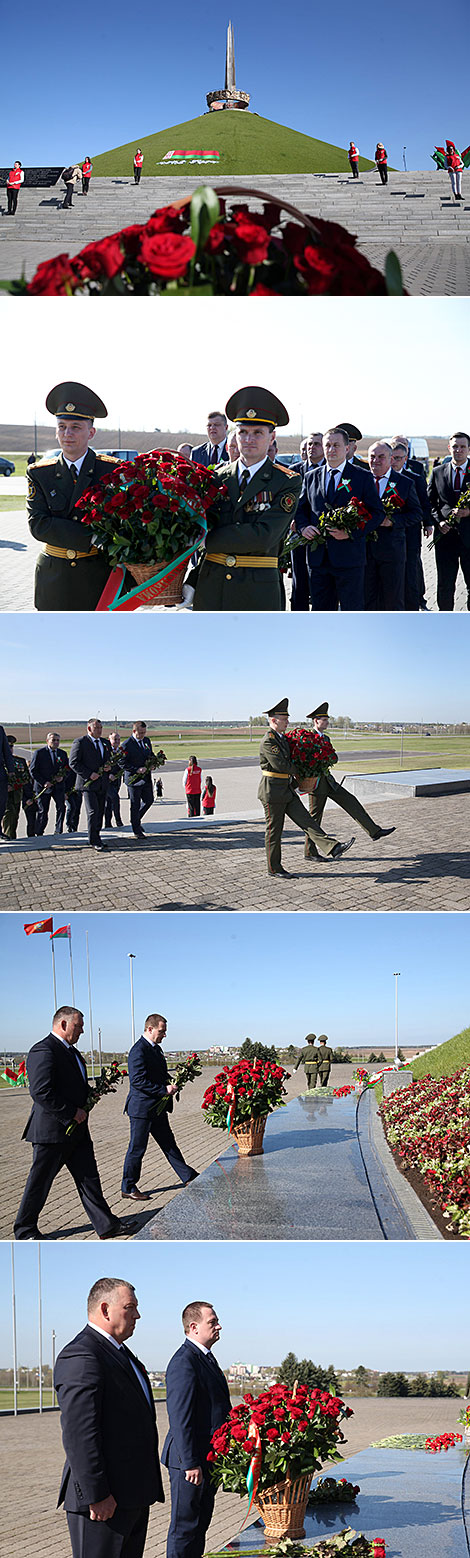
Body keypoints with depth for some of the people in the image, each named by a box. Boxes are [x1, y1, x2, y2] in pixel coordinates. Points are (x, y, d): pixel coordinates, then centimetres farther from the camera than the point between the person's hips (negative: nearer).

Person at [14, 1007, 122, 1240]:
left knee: (89, 1177, 8)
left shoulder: (70, 1050, 15)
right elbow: (41, 1092, -26)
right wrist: (72, 1113, -21)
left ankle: (106, 1225, 11)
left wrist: (89, 1094, 8)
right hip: (52, 1131, -9)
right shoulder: (43, 1051, -18)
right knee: (40, 1182, 5)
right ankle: (25, 1230, 19)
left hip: (76, 1129, 9)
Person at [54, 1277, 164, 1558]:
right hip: (106, 1500, -10)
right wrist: (96, 1496, -24)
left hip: (134, 1495, 10)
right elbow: (78, 1434, -23)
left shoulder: (120, 1353, 18)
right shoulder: (81, 1357, -17)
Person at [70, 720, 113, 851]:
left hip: (102, 784, 7)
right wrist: (89, 774, -18)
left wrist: (109, 766, 1)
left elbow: (109, 759, 26)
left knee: (100, 812, 10)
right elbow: (73, 763, -10)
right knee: (93, 812, -12)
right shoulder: (79, 742, -6)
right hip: (88, 783, -7)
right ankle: (94, 841, -7)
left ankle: (96, 838, 19)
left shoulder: (105, 742, 15)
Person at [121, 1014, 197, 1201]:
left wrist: (171, 1083, 5)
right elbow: (138, 1081, -25)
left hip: (157, 1108, 10)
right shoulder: (138, 1051, -18)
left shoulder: (156, 1048, 13)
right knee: (137, 1149, 0)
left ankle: (189, 1178, 22)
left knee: (169, 1143, 16)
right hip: (142, 1108, -9)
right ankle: (128, 1189, 10)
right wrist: (164, 1090, -22)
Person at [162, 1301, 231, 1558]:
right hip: (190, 1460, -10)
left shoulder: (206, 1358, 14)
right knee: (185, 1526, -2)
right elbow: (180, 1418, -22)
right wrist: (190, 1463, -23)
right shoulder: (183, 1362, -19)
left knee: (200, 1524, 16)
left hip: (208, 1458, 10)